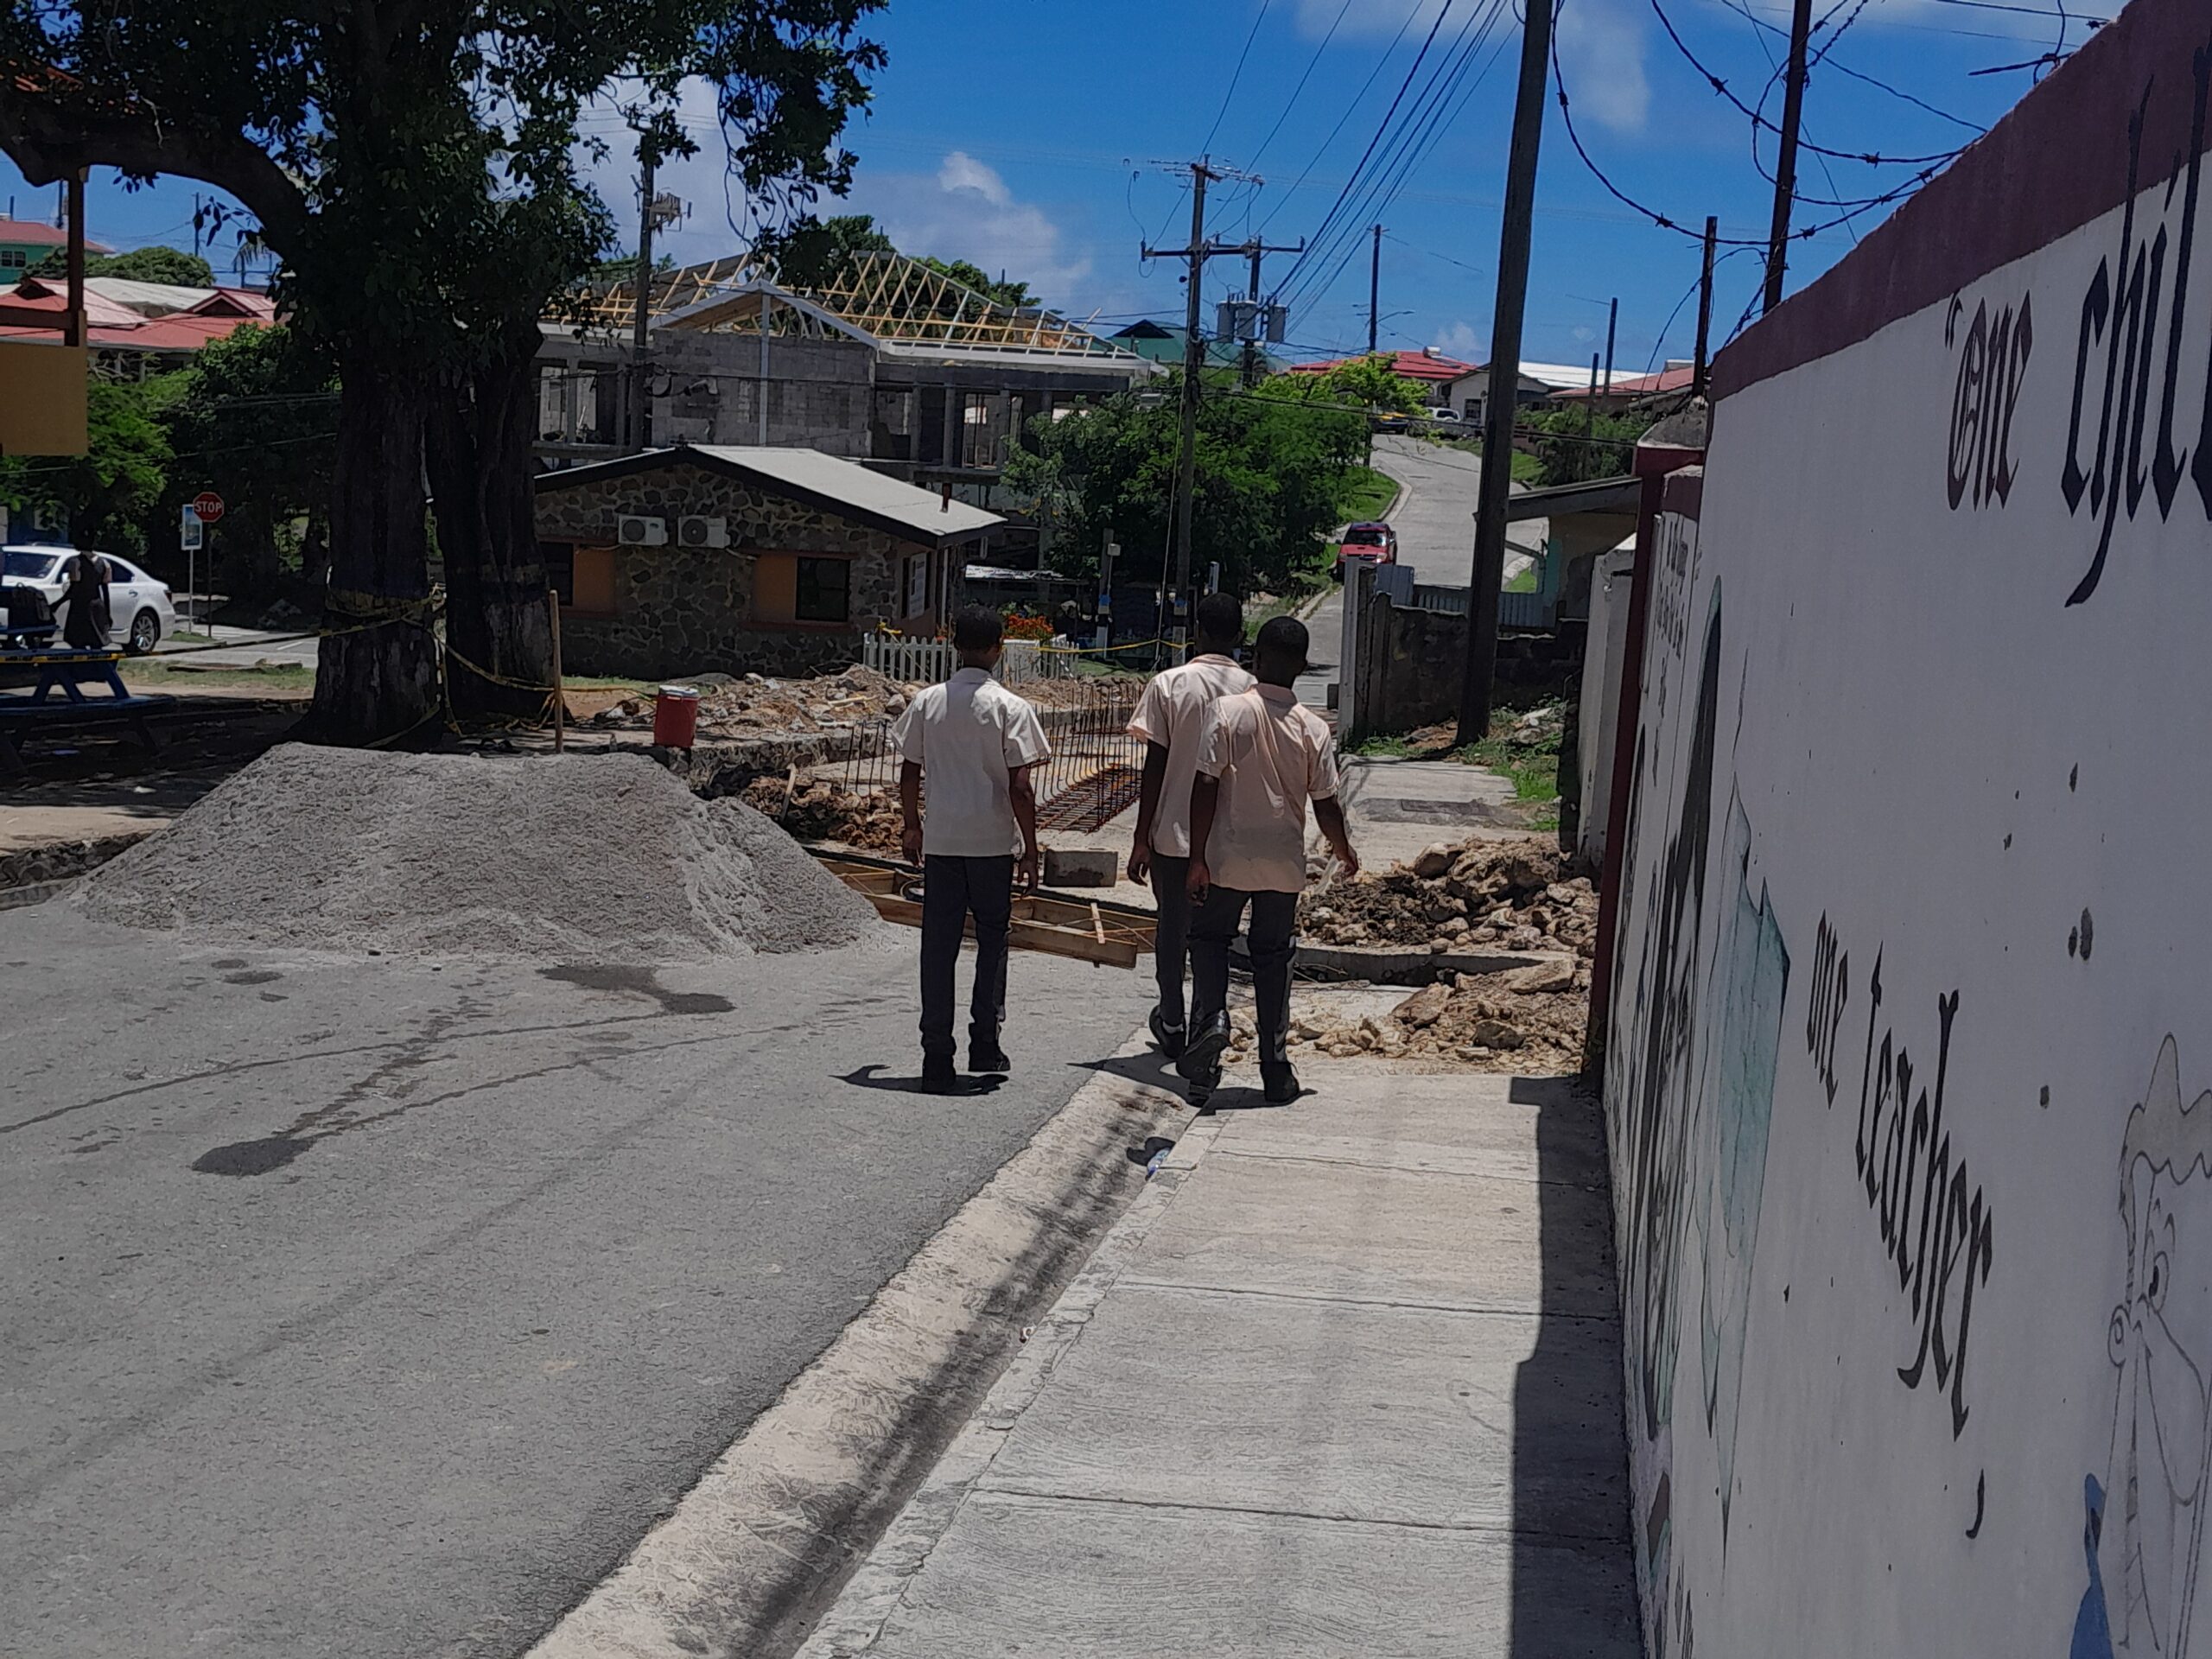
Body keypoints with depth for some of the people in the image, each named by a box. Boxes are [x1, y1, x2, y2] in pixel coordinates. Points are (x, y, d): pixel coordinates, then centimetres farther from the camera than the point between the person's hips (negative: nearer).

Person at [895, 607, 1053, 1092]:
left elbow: (909, 772, 7)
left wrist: (912, 826, 23)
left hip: (940, 841, 2)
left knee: (938, 948, 5)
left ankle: (937, 1060, 4)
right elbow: (1019, 787, -10)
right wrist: (1030, 850, -2)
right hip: (993, 842, -2)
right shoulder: (1009, 707, -8)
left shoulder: (927, 702, 2)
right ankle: (984, 1046, 12)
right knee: (992, 940, 14)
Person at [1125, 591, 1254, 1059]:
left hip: (1174, 832, -1)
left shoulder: (1169, 685, -7)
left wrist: (1141, 838, -1)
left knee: (1172, 927, 11)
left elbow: (1155, 766, -7)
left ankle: (1172, 1024, 16)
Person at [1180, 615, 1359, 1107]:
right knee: (1273, 957, 12)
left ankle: (1211, 1018, -7)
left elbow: (1205, 788, -13)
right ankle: (1276, 1074, 15)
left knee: (1208, 937, 19)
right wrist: (1345, 853, 18)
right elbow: (1325, 804, 0)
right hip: (1284, 864, 2)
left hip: (1227, 860, -2)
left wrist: (1198, 857, -7)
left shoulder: (1229, 712, -10)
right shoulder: (1313, 729, -4)